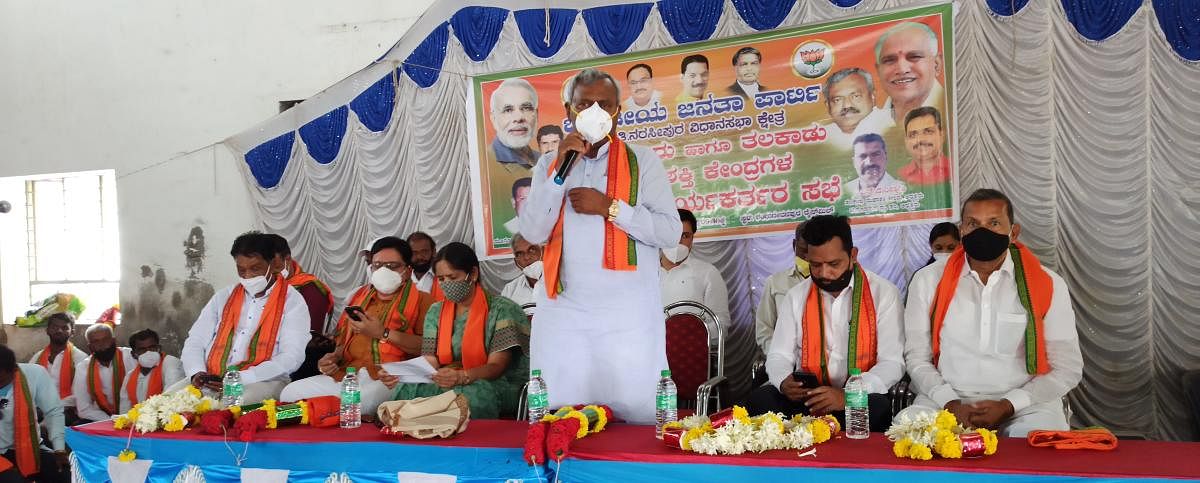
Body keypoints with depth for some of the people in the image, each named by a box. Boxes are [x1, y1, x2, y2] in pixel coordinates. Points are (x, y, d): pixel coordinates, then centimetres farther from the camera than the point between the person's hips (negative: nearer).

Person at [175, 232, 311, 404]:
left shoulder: (291, 301, 3)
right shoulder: (223, 297, 20)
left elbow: (291, 357, -8)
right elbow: (194, 342, 16)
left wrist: (242, 378, -19)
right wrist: (197, 373, -7)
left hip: (262, 382, -4)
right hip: (211, 381, 4)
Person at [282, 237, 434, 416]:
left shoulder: (421, 301, 6)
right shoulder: (359, 297, 26)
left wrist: (383, 333, -11)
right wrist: (334, 358, 8)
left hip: (389, 380, -6)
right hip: (347, 373, 6)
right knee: (290, 393, -12)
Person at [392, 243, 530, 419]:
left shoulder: (501, 309, -3)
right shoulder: (435, 313, 15)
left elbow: (497, 366, -11)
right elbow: (429, 363, 5)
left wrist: (461, 377, -31)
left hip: (497, 385, -4)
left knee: (475, 393, -39)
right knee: (406, 389, -26)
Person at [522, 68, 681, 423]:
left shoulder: (642, 160, 4)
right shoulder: (549, 164, 12)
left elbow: (671, 233, -4)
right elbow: (533, 233, 0)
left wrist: (610, 206, -12)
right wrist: (562, 169, -7)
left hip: (628, 315, -2)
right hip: (562, 314, 2)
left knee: (636, 415, 1)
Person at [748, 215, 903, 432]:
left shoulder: (883, 293, 1)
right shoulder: (796, 296, 11)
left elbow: (892, 363, -6)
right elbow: (779, 356, 11)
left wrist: (848, 396, -23)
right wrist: (784, 382, -15)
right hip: (806, 396, 2)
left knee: (877, 407, -36)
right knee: (760, 400, -27)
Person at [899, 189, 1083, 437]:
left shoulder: (1048, 285, 3)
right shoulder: (928, 281, 5)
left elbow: (1067, 368, 3)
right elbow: (917, 358, 5)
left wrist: (1007, 406, -10)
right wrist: (951, 404, -12)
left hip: (1023, 405, -1)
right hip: (947, 400, 1)